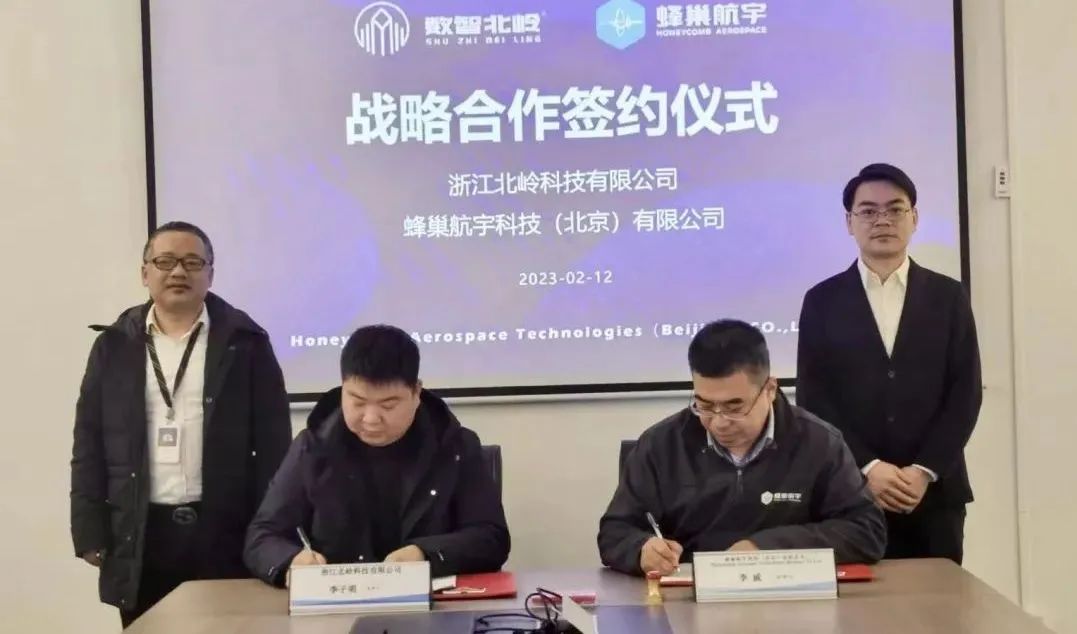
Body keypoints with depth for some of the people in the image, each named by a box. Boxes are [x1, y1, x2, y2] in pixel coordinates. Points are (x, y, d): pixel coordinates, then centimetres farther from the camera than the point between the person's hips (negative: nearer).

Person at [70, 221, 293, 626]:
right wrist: (91, 535, 0)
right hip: (140, 537, 2)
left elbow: (273, 443, 2)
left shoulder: (246, 342, 3)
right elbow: (90, 446, 7)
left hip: (227, 534, -1)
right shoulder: (114, 346, 8)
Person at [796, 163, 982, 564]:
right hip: (849, 491, -1)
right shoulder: (822, 301, 5)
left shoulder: (949, 296, 8)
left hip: (935, 493, 1)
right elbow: (813, 398, -1)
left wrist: (924, 472, -9)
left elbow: (965, 393, 2)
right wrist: (866, 468, -11)